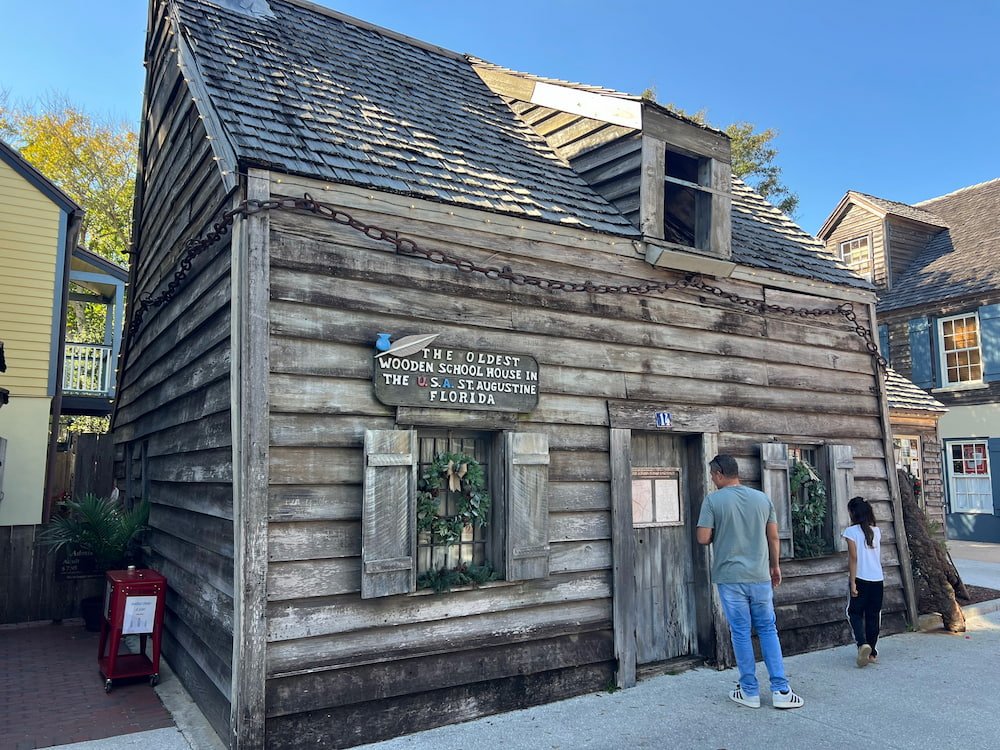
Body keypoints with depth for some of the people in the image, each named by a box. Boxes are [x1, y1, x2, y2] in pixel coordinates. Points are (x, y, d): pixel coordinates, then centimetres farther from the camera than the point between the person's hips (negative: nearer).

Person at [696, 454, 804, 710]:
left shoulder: (713, 500, -8)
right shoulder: (762, 498, 4)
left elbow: (703, 538, -11)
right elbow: (773, 537, 8)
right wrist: (775, 566, 20)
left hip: (730, 577, -3)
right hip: (760, 576, 3)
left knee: (740, 633, 6)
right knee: (768, 630, 12)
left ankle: (750, 691, 13)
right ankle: (780, 691, 12)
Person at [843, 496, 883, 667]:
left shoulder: (851, 531, -10)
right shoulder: (876, 531, 5)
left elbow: (853, 557, -14)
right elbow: (877, 555, 15)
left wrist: (852, 582, -12)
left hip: (861, 579, -5)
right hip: (878, 579, 5)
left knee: (855, 612, 7)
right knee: (873, 615, 11)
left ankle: (862, 644, -13)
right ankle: (872, 652, 17)